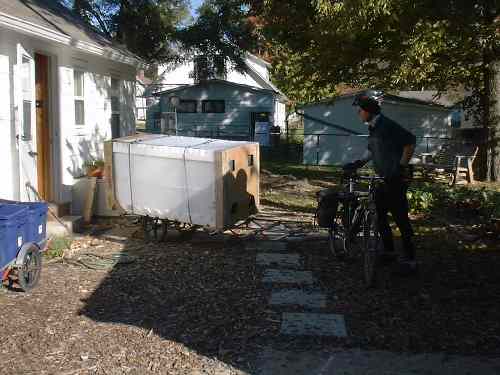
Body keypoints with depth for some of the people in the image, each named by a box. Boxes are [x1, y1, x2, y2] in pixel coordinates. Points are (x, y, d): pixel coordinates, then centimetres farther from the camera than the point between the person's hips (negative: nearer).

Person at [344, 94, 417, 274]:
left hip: (397, 178, -10)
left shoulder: (387, 125, -16)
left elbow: (410, 141, -22)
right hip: (383, 178, 10)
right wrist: (358, 163, 20)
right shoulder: (373, 128, 13)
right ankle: (389, 251, 26)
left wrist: (402, 166, -20)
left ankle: (409, 259, 1)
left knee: (400, 217, -7)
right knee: (379, 214, 13)